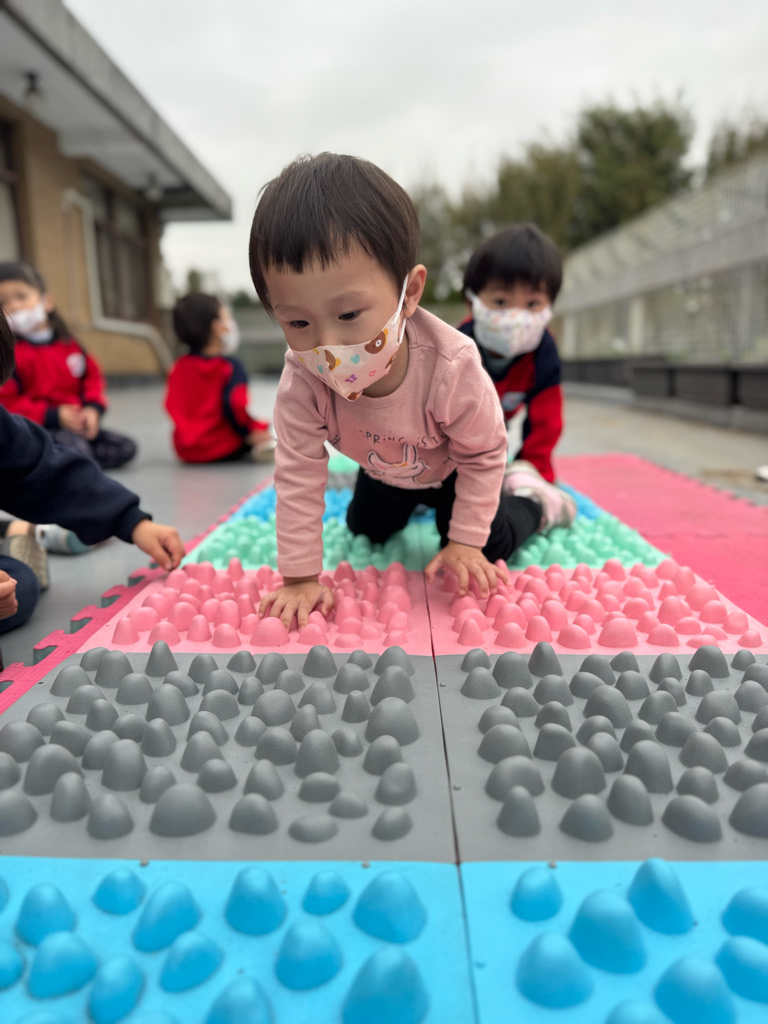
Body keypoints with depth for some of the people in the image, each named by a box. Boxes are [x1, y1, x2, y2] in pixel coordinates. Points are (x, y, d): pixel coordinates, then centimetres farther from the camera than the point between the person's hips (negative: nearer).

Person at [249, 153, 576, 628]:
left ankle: (532, 500, 27)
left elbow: (483, 453, -26)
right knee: (366, 530, 25)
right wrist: (301, 579, -27)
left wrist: (465, 543, -22)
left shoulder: (452, 366, -43)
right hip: (383, 471, 4)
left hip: (452, 468, -3)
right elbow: (299, 477, -29)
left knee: (485, 553, 1)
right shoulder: (302, 380, -37)